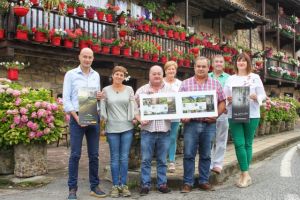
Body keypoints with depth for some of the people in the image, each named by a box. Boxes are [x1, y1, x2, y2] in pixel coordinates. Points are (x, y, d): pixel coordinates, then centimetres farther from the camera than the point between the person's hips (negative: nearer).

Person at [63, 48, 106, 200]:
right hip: (77, 118, -4)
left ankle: (94, 186, 15)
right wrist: (76, 117, -14)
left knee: (94, 154, 7)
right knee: (75, 154, -3)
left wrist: (100, 97, -5)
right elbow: (66, 99, -5)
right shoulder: (70, 74, 0)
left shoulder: (96, 75, 12)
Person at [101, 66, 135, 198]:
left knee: (124, 158, 3)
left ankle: (123, 185, 11)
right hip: (112, 128, -1)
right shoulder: (106, 90, 5)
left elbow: (132, 106, 4)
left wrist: (133, 118, -5)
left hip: (127, 127, 1)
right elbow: (102, 107, 4)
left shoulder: (129, 90, 7)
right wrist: (104, 118, -6)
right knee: (115, 158, 4)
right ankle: (115, 186, 11)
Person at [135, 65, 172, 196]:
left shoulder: (170, 90, 9)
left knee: (162, 160, 8)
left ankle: (162, 184, 17)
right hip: (147, 130, -1)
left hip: (164, 131, 1)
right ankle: (145, 185, 9)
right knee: (146, 160, 2)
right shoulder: (141, 90, 5)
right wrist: (140, 119, -10)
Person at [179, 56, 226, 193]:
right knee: (188, 154, 0)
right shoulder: (185, 83, 5)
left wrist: (216, 115, -8)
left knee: (206, 155, 9)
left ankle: (204, 181, 19)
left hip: (209, 124, 1)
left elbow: (222, 102, 8)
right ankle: (188, 182, 9)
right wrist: (182, 116, -11)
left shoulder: (215, 84, 8)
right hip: (191, 123, -1)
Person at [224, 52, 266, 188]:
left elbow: (262, 95, 3)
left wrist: (255, 97, -18)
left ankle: (244, 174, 12)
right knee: (239, 144, -6)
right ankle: (246, 174, -1)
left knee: (247, 144, 4)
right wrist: (228, 99, -11)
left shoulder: (255, 77, 5)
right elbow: (225, 95, 11)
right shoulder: (230, 79, 11)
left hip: (251, 115, -1)